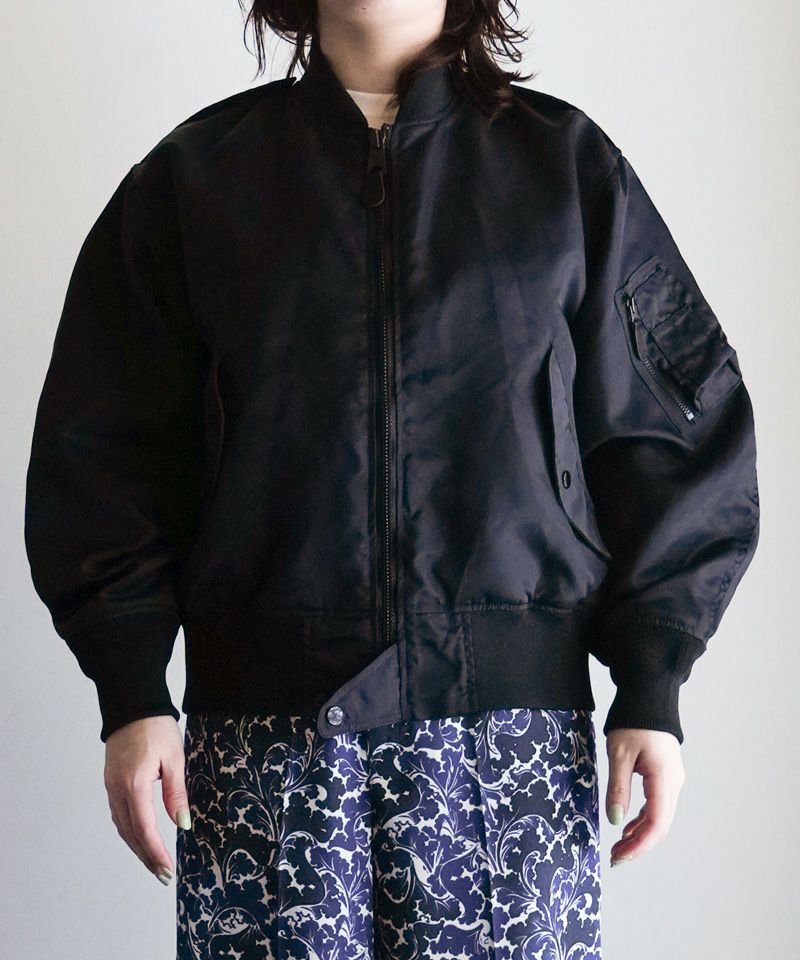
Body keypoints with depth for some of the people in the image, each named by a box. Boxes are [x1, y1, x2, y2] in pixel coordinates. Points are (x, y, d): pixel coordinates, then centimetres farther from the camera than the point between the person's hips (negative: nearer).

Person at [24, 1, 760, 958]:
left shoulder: (566, 164, 10)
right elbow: (103, 445, 9)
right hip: (263, 728, 0)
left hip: (514, 722, 0)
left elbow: (672, 434, 9)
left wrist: (650, 691, 2)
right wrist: (131, 692, -1)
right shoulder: (195, 174, 10)